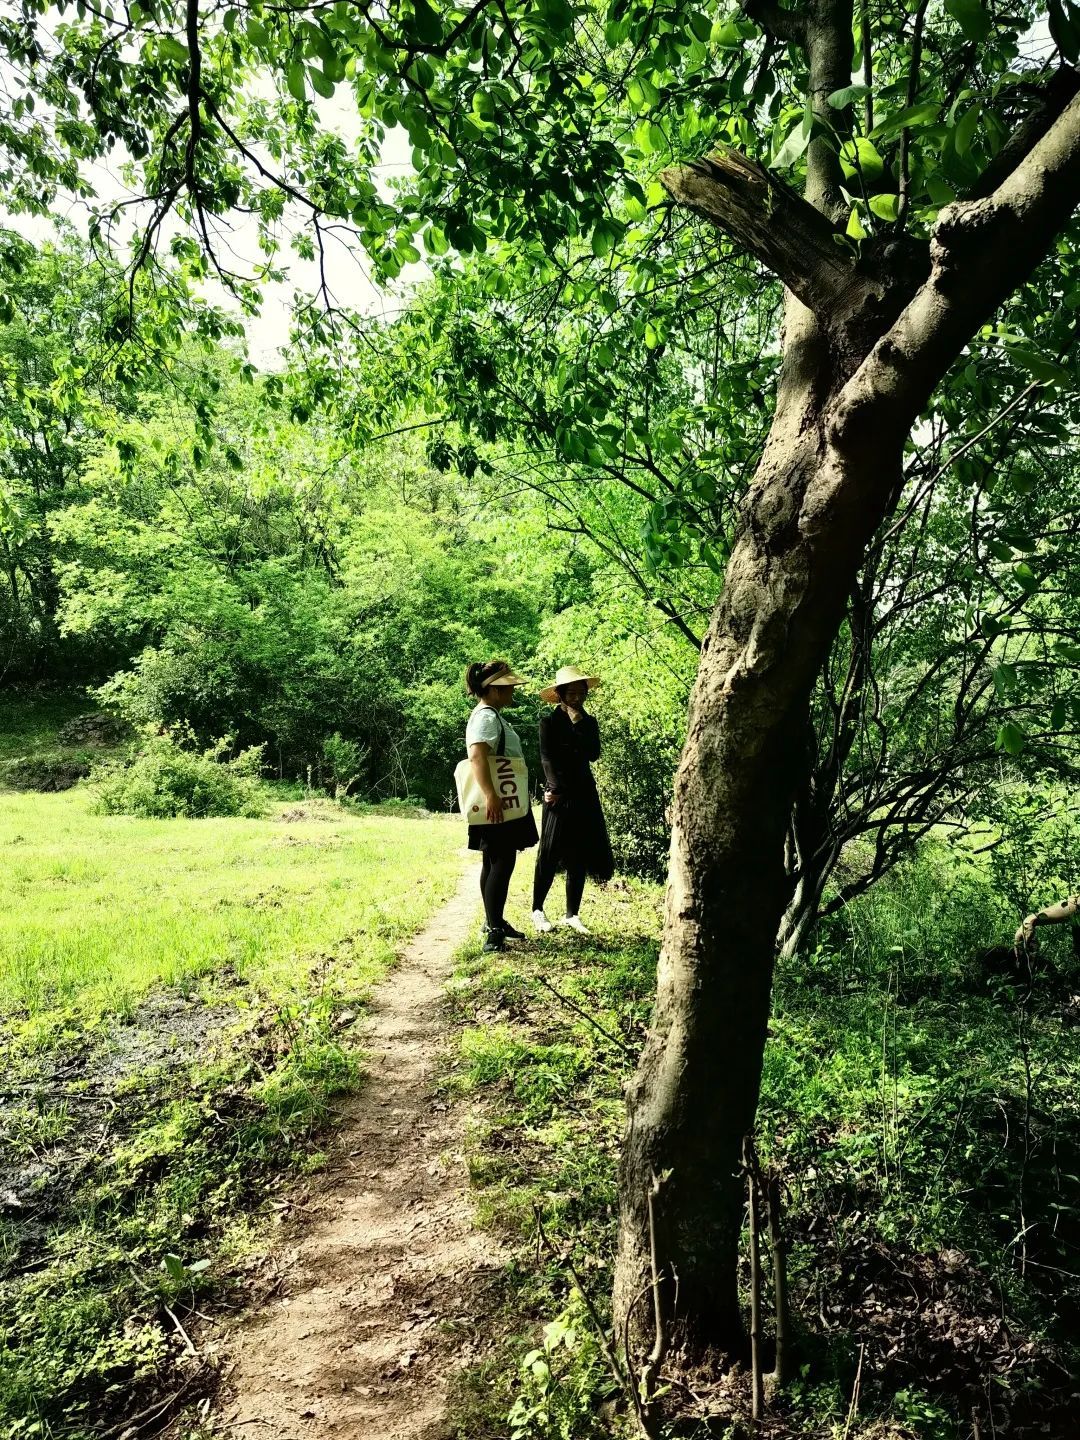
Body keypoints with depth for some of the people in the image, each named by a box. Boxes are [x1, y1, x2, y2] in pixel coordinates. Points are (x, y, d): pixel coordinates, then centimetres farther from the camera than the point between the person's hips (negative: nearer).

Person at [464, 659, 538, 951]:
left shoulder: (493, 715, 17)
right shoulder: (486, 717, -16)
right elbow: (476, 756, -30)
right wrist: (491, 796, -36)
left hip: (503, 803, 11)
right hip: (496, 805, -11)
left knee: (495, 862, 15)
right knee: (502, 862, -10)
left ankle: (495, 921, 25)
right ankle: (494, 931, -9)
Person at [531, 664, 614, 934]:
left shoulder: (589, 722, 11)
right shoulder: (550, 722, -2)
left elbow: (593, 754, -3)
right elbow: (547, 759, -9)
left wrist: (579, 725, -9)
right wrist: (557, 789, -19)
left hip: (584, 793, 5)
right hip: (559, 795, -5)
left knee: (580, 856, 5)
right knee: (550, 854, -4)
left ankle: (571, 914, 12)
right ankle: (537, 910, 11)